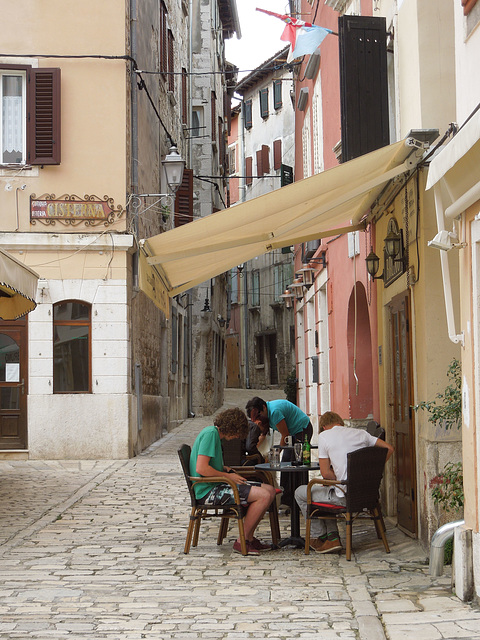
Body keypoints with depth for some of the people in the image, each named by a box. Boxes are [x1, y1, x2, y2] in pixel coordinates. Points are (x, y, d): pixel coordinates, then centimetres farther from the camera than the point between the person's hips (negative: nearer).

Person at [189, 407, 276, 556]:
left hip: (217, 486, 11)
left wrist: (226, 469, 10)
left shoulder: (214, 433, 18)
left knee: (270, 490, 3)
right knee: (263, 496, -21)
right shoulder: (210, 433, -14)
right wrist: (228, 476, -11)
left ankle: (249, 537, 7)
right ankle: (241, 542, -11)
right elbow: (201, 468, -22)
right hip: (208, 491, -11)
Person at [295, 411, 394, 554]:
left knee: (300, 493, 18)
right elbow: (389, 448, 12)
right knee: (326, 492, 33)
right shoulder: (360, 433, 11)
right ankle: (333, 536, 21)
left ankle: (320, 537, 26)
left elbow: (326, 473, -7)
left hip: (345, 497, -6)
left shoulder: (324, 436, -3)